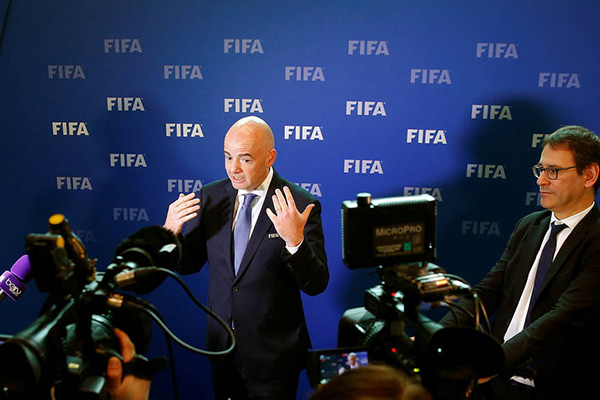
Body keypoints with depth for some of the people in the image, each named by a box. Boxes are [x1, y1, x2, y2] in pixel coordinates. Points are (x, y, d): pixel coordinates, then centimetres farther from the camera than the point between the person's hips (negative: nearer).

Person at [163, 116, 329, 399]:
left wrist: (295, 240, -36)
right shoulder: (211, 196, -3)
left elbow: (317, 285, -19)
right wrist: (170, 232, -16)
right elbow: (189, 264, 4)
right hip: (221, 343, 4)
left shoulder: (300, 205, -16)